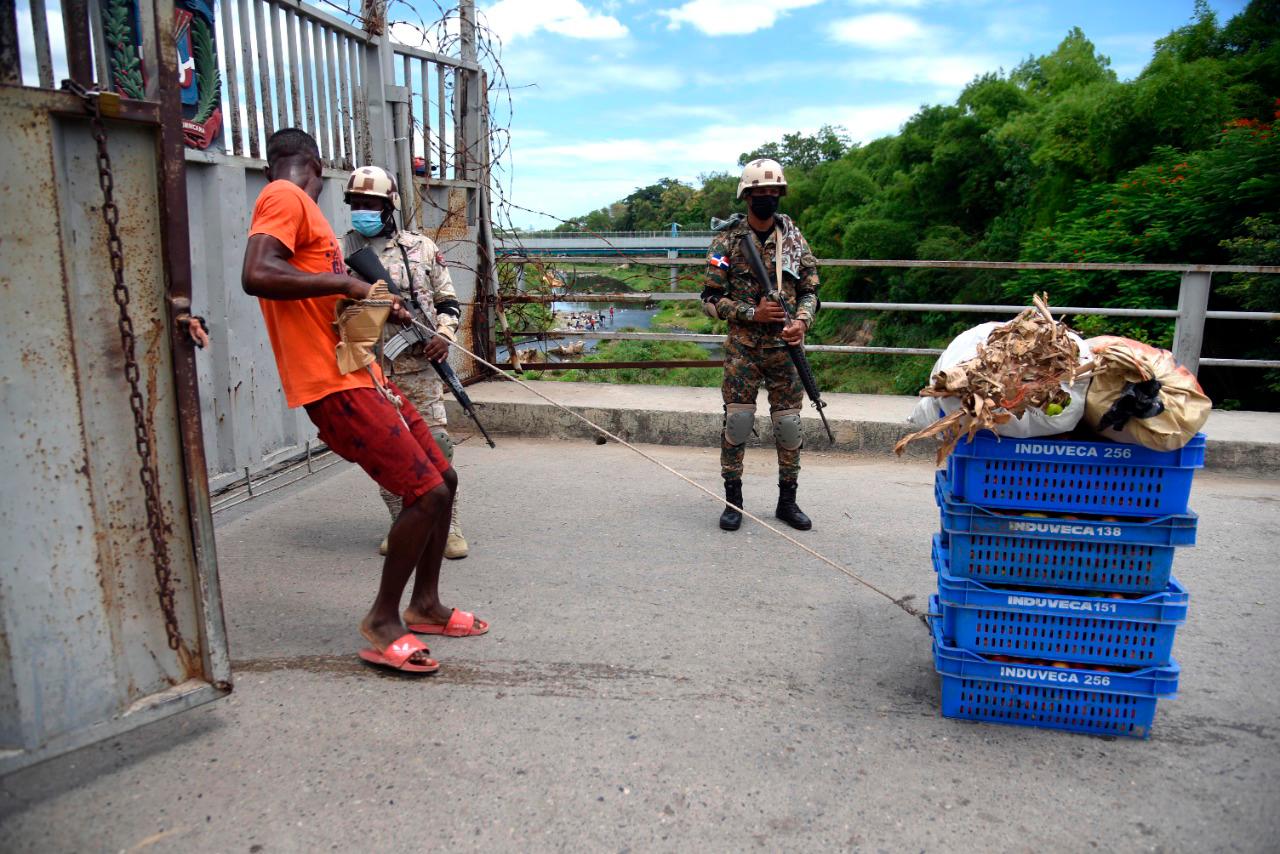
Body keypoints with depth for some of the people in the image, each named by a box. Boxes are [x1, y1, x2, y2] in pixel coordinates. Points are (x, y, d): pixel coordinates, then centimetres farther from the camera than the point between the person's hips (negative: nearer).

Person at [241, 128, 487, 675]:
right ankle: (382, 624, 5)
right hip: (335, 386, -10)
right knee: (427, 494, -12)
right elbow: (256, 276, -25)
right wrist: (346, 283, -18)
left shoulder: (300, 207, 21)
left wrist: (382, 310, 25)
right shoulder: (284, 197, -7)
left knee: (444, 480, 13)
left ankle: (425, 604, 26)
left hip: (365, 377, 10)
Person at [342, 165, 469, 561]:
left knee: (437, 444, -3)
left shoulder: (421, 247, 8)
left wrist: (444, 334, -7)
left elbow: (449, 301, 11)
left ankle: (448, 525, 8)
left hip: (419, 366, 0)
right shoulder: (341, 252, 6)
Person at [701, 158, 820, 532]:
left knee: (789, 424, 7)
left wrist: (802, 321, -9)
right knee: (737, 422, 0)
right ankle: (733, 500, 14)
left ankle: (787, 501, 21)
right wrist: (753, 313, -16)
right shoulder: (727, 241, -2)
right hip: (743, 347, -2)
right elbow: (710, 299, -3)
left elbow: (810, 290, 11)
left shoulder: (794, 238, 6)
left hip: (785, 347, 3)